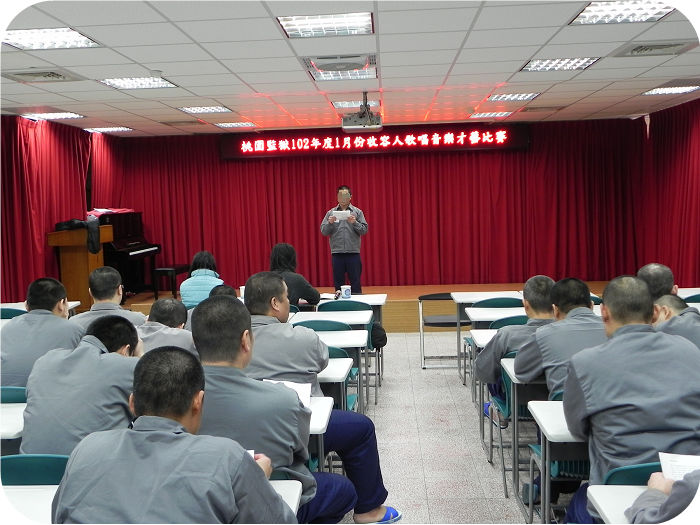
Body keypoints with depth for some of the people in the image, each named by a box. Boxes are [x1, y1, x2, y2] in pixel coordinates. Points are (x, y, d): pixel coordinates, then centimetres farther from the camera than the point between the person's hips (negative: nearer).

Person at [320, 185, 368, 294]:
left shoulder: (357, 212, 5)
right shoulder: (331, 213, 8)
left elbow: (364, 230, 0)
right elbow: (324, 232, 4)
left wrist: (354, 223, -16)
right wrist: (330, 223, -13)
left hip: (353, 252, -1)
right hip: (337, 253, 1)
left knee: (355, 282, 2)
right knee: (338, 282, 7)